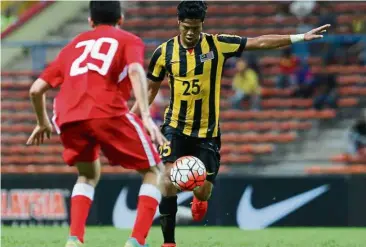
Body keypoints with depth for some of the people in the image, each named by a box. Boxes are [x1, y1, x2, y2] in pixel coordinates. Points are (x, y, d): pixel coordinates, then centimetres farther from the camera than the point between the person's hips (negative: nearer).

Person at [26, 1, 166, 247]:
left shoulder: (75, 45, 31)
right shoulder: (129, 40, 19)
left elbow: (36, 89, 28)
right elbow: (135, 71, -4)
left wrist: (42, 122, 45)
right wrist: (146, 116, -15)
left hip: (67, 119, 4)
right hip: (108, 114, -4)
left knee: (88, 175, 30)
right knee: (154, 171, 11)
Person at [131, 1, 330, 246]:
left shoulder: (218, 45, -6)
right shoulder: (164, 52, -5)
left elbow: (259, 42, -4)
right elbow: (151, 89, 7)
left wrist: (300, 37, -8)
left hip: (207, 131, 1)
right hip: (176, 127, -1)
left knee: (203, 190, 0)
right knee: (169, 178, -20)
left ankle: (199, 199, 42)